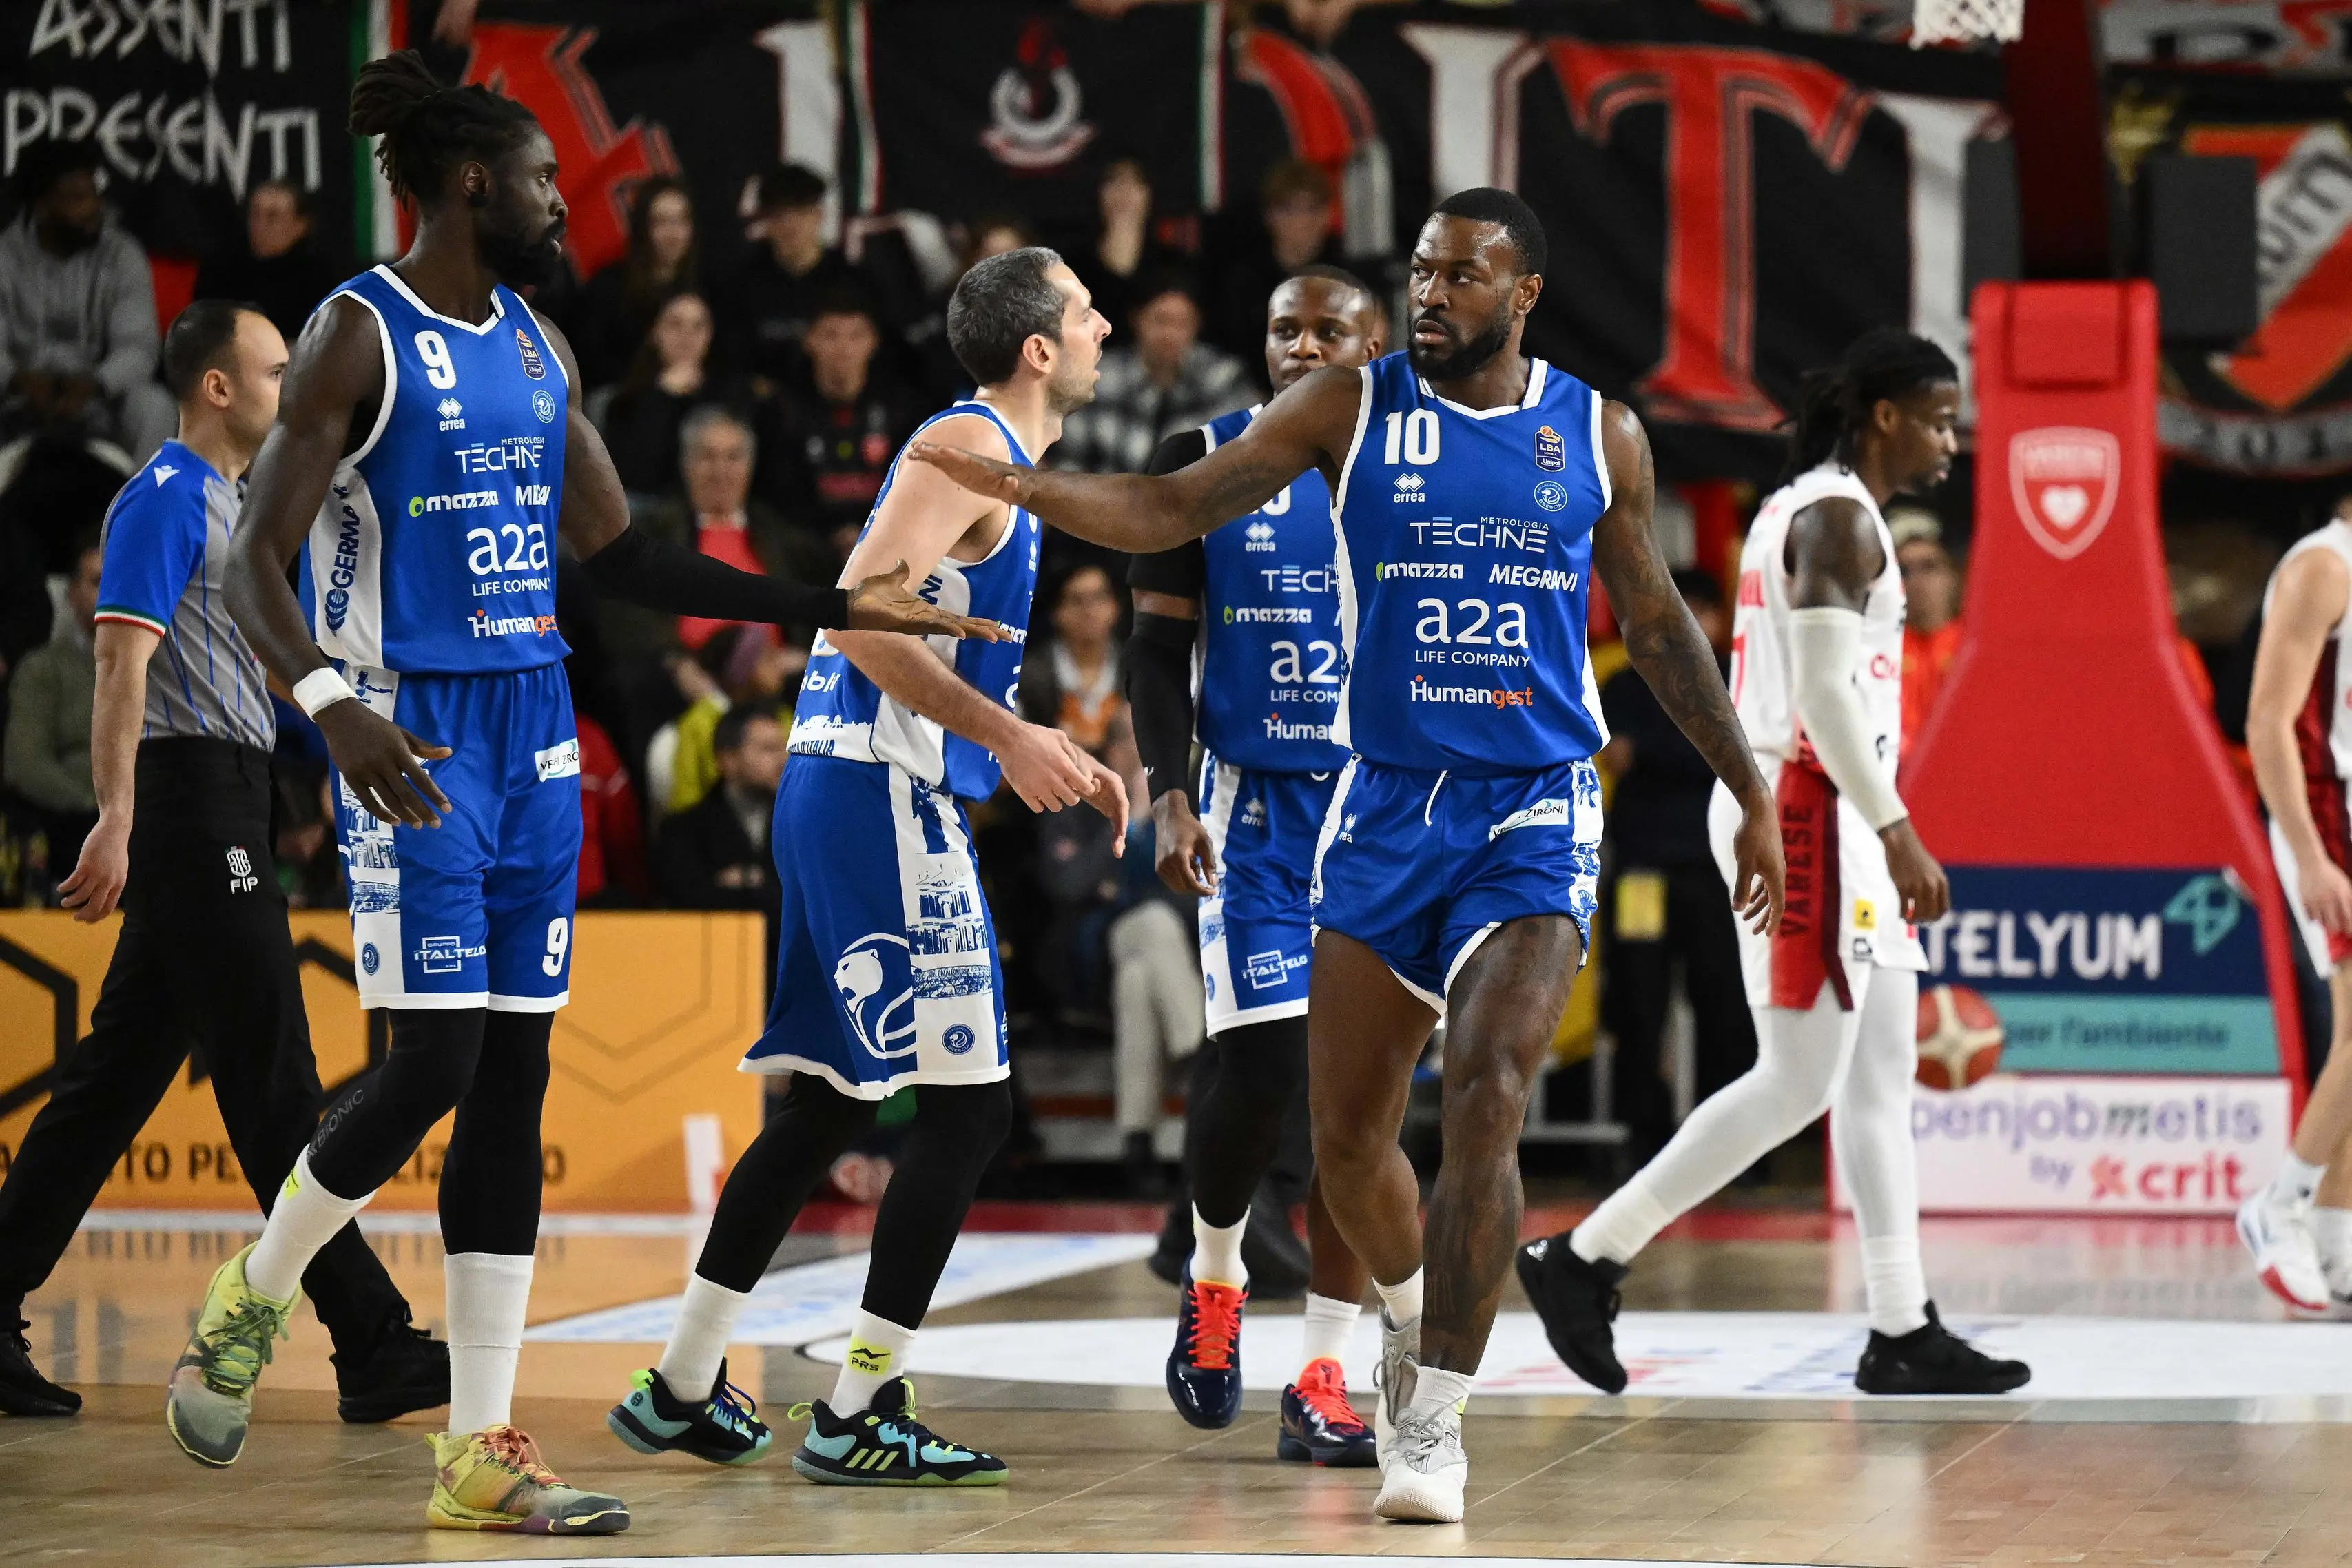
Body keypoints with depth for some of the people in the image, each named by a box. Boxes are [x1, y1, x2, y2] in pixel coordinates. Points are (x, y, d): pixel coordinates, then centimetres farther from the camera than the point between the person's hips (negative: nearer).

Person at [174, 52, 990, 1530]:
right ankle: (251, 1300, 13)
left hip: (532, 730, 7)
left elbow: (622, 554, 20)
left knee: (515, 1083, 3)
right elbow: (254, 561, -13)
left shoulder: (536, 346, 14)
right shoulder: (358, 335, -8)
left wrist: (832, 607, 14)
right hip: (411, 735, -7)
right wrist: (332, 703, -31)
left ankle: (482, 1453, 4)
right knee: (434, 1063, -14)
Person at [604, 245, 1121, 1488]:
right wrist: (1005, 736, -23)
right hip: (884, 796, -10)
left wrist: (1056, 759, 22)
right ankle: (856, 1418, -7)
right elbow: (860, 618, -22)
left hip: (846, 793, 10)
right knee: (965, 1102, -8)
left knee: (829, 1100, 14)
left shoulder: (991, 456, 21)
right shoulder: (971, 446, -10)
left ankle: (681, 1391, 18)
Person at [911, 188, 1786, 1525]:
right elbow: (1170, 512, -4)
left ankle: (1435, 1424, -17)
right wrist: (1025, 488, -21)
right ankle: (1412, 1318, 36)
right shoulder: (1352, 409, 0)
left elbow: (1657, 621, 13)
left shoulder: (1598, 435, 3)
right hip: (1388, 804, 2)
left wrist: (1753, 793, 14)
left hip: (1536, 813, -2)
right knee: (1349, 1134, 5)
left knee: (1488, 1093, -20)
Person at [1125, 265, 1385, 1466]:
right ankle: (1213, 1278, 18)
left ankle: (1320, 1380, 2)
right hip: (1257, 805, -1)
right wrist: (1170, 798, -9)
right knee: (1263, 1063, -13)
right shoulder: (1206, 462, 1)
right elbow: (1158, 645, 2)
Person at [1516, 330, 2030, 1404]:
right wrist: (1898, 833, -24)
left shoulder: (1799, 510, 18)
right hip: (1808, 816, -11)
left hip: (1826, 820, 11)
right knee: (1798, 1082, -8)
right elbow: (1822, 692, -21)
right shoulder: (1839, 516, -13)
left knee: (1881, 1076, 8)